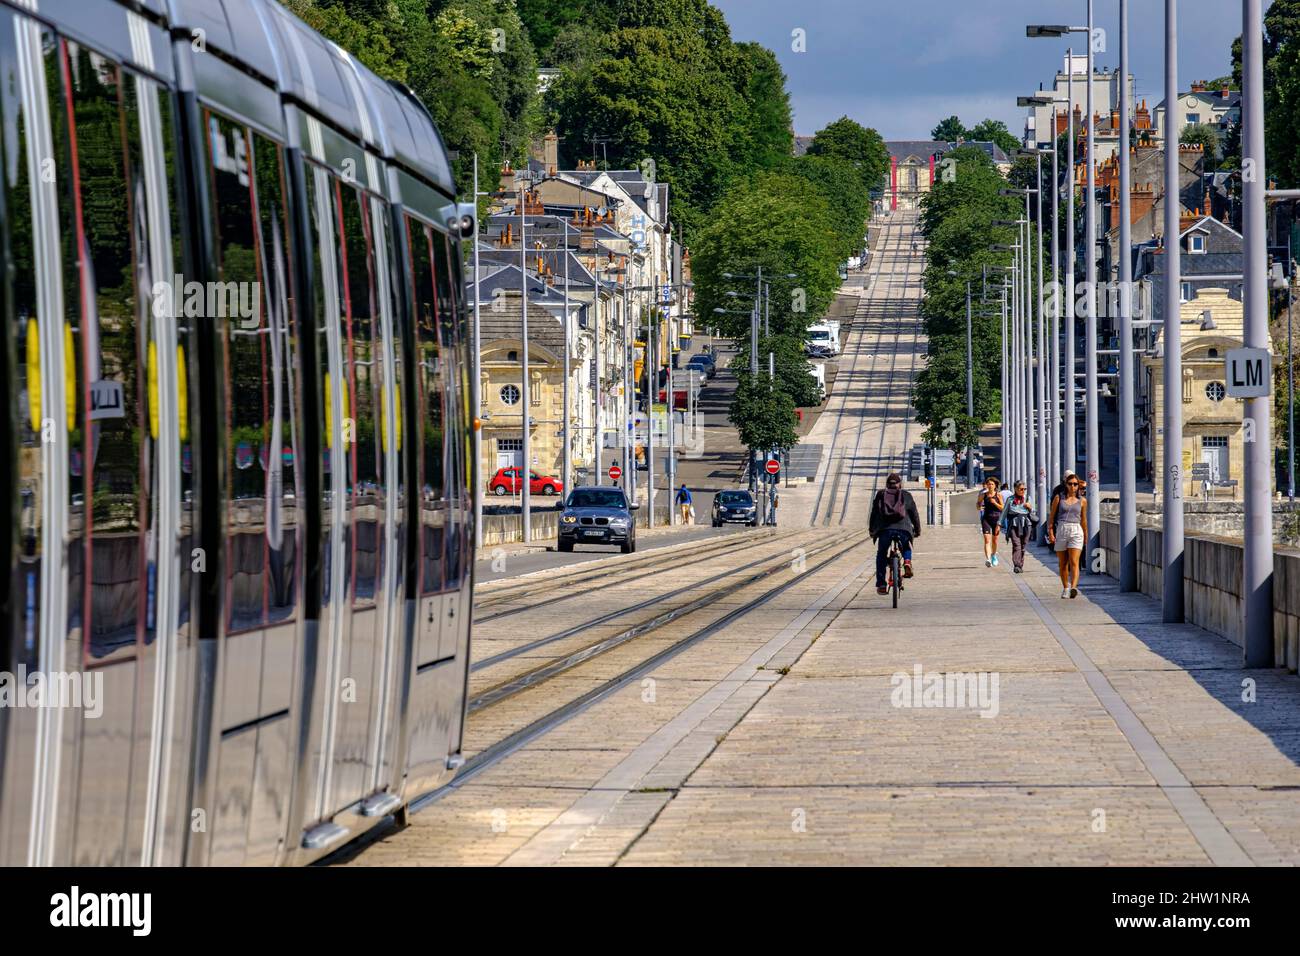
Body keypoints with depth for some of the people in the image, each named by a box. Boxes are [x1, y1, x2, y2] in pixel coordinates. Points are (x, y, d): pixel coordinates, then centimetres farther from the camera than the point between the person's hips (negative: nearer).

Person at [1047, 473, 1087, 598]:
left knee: (1074, 562, -14)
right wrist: (1050, 532, -2)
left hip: (1076, 531, -1)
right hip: (1061, 530, 1)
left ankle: (1073, 588, -27)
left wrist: (1086, 536, 22)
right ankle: (1065, 588, 20)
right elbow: (1052, 517, 8)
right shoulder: (1059, 498, 6)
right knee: (1063, 563, 7)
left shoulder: (1082, 500, 9)